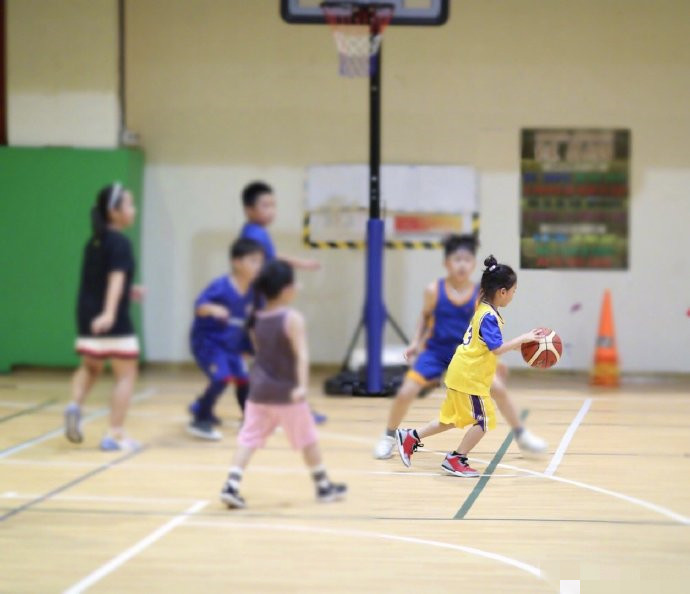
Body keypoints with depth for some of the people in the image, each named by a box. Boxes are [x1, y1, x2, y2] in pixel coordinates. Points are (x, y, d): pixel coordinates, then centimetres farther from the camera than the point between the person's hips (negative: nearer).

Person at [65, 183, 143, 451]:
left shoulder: (94, 242, 13)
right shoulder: (120, 243, -13)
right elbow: (116, 278, -27)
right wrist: (110, 312, -38)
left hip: (88, 316, 8)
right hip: (113, 321, -7)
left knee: (90, 367, 25)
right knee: (126, 375, 4)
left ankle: (75, 406, -1)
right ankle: (115, 434, 0)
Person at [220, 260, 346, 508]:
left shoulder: (257, 319, 5)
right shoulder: (292, 318, -16)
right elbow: (301, 355, -25)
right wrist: (302, 386, -33)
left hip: (259, 390, 5)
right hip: (286, 391, -5)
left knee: (248, 439, 3)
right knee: (308, 439, 11)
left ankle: (231, 487, -12)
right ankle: (324, 487, 24)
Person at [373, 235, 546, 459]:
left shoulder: (480, 295, -13)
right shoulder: (434, 290, -15)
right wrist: (416, 342, -5)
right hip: (435, 351, -1)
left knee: (498, 388, -9)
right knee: (405, 393, -13)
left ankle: (522, 436, 12)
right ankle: (389, 437, 14)